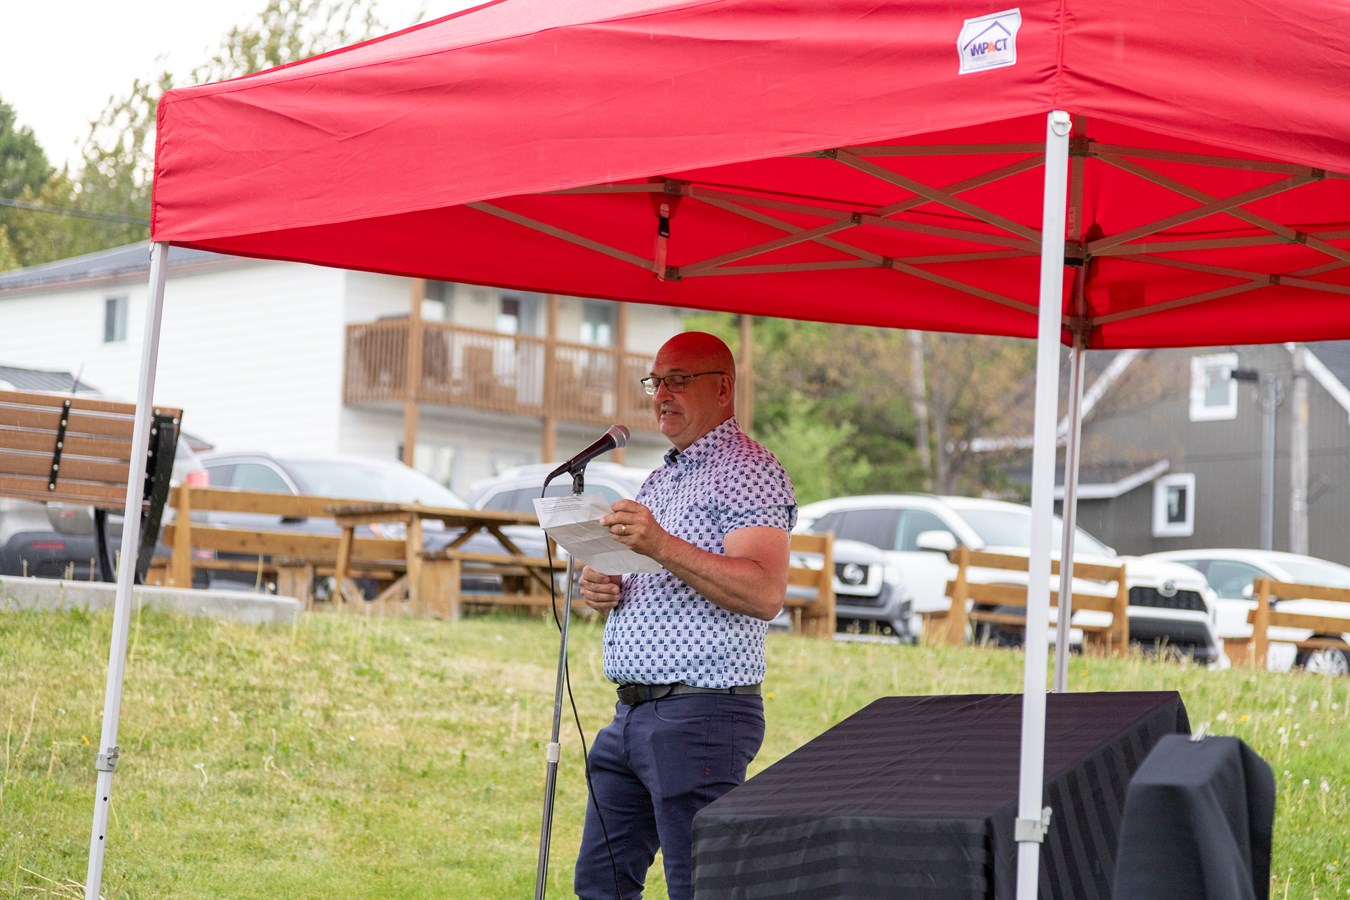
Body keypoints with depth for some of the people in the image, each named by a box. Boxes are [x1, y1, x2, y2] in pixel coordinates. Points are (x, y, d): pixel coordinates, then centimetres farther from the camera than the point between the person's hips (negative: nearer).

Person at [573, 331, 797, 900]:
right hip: (632, 715, 9)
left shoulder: (748, 472, -7)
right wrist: (601, 590, 7)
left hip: (701, 717, -9)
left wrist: (663, 546, -27)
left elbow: (766, 593, -21)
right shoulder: (661, 479, 22)